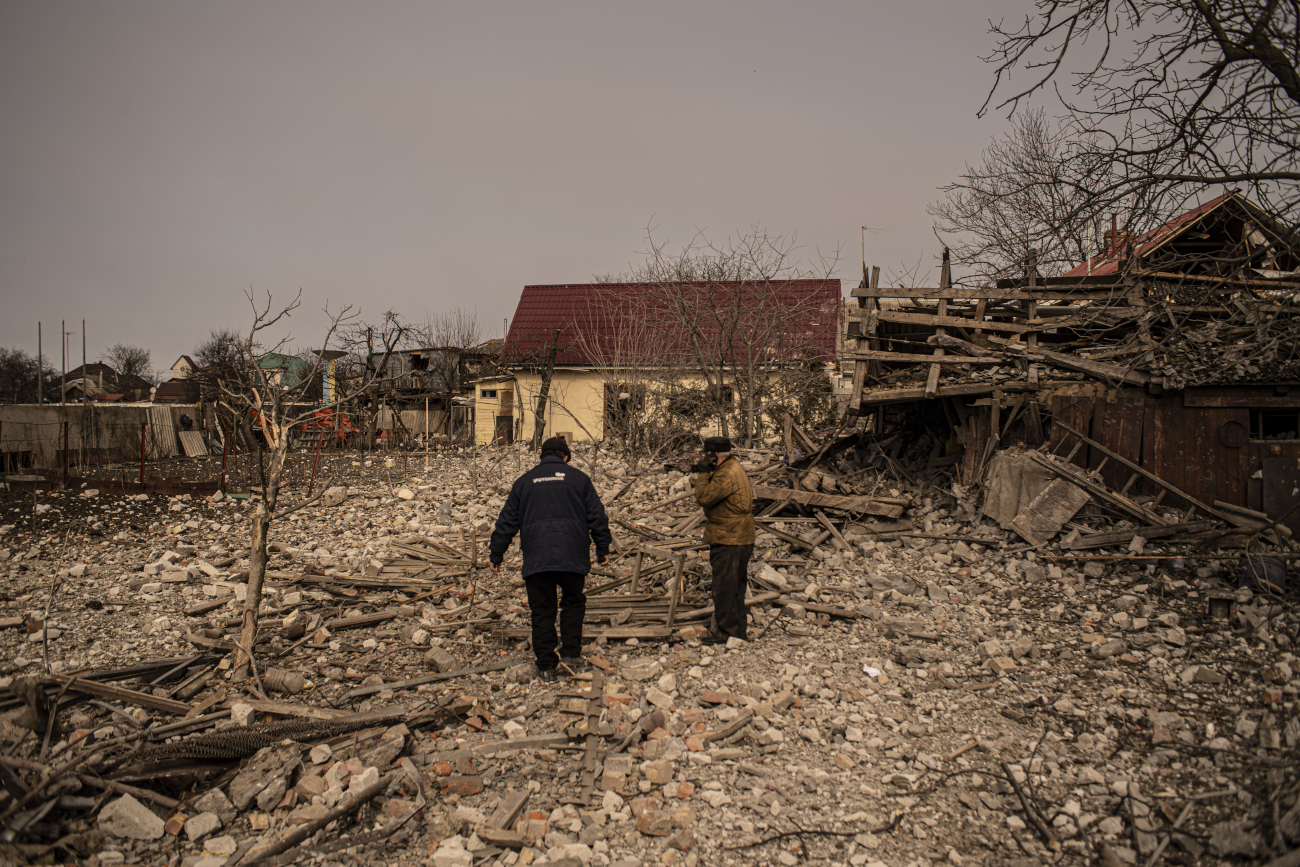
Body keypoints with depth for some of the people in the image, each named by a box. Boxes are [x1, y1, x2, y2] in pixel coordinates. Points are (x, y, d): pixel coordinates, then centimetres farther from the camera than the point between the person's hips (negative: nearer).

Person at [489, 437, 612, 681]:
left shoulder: (524, 481, 13)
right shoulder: (578, 478, 9)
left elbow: (507, 521, 12)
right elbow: (597, 516, 6)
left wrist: (496, 555, 19)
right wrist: (603, 548, 14)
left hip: (536, 559, 1)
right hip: (572, 557, 0)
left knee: (542, 611, 7)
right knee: (573, 602, 19)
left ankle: (546, 665, 8)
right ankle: (571, 652, 10)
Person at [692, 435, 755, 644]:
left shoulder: (727, 475, -22)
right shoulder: (735, 468, 12)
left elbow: (704, 497, -22)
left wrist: (703, 474, -14)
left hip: (729, 540, -11)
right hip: (740, 538, 11)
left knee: (724, 586, -3)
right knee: (736, 586, 19)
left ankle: (728, 631, 4)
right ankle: (740, 628, 29)